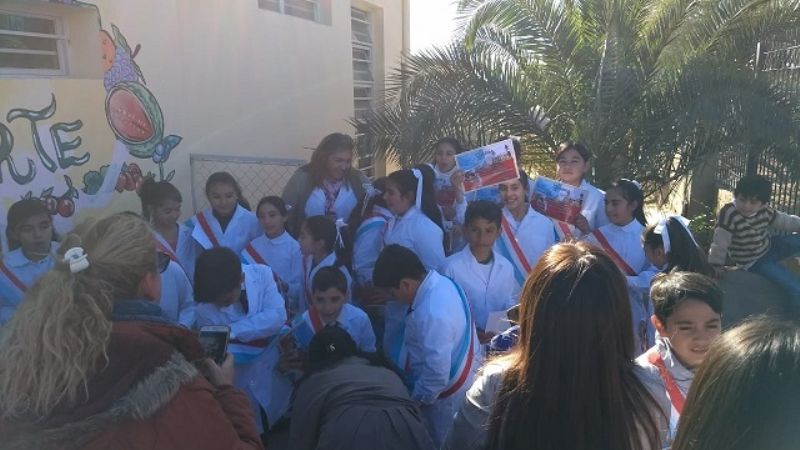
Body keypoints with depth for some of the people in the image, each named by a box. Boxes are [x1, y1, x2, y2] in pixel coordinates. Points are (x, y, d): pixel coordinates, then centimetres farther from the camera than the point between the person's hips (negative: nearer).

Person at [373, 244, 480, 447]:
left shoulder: (432, 314, -35)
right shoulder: (440, 282, -6)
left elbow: (437, 375, -29)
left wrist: (415, 400, -12)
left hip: (447, 393, -8)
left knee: (441, 441, 14)